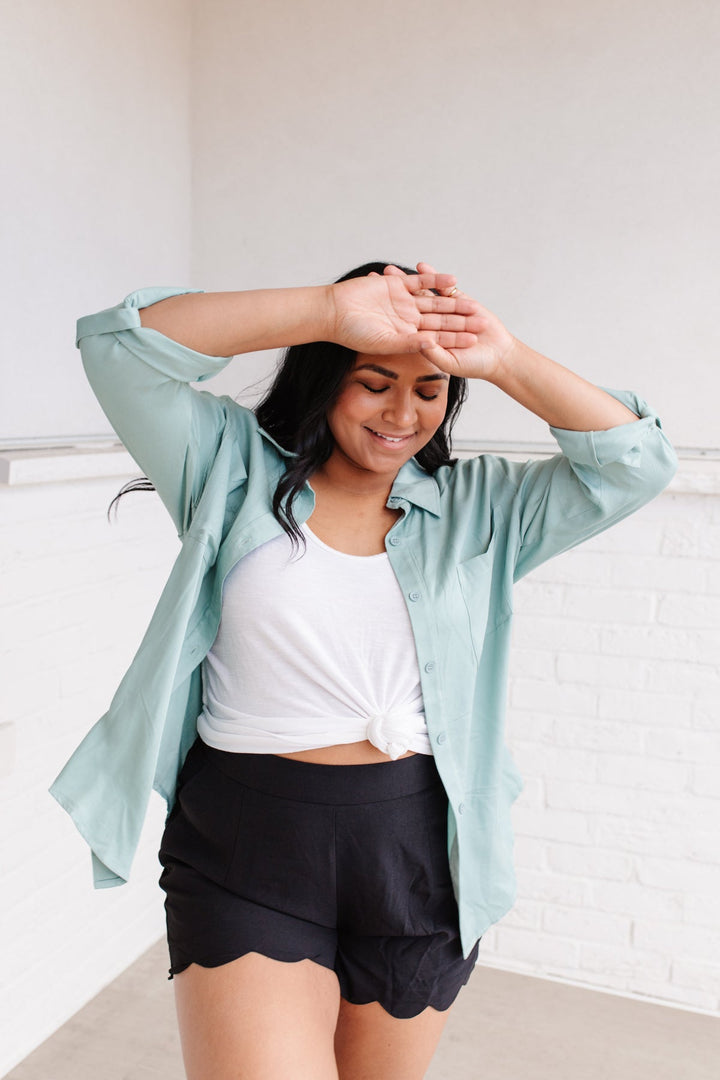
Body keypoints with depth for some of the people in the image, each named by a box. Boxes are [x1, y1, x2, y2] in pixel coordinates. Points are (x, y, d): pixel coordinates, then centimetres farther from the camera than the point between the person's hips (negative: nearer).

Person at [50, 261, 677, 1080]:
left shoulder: (477, 507, 4)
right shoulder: (236, 468, -2)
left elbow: (637, 464, -3)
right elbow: (118, 343, -13)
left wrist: (504, 359, -15)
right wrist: (331, 310, -22)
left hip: (420, 858, 3)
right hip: (248, 858, -2)